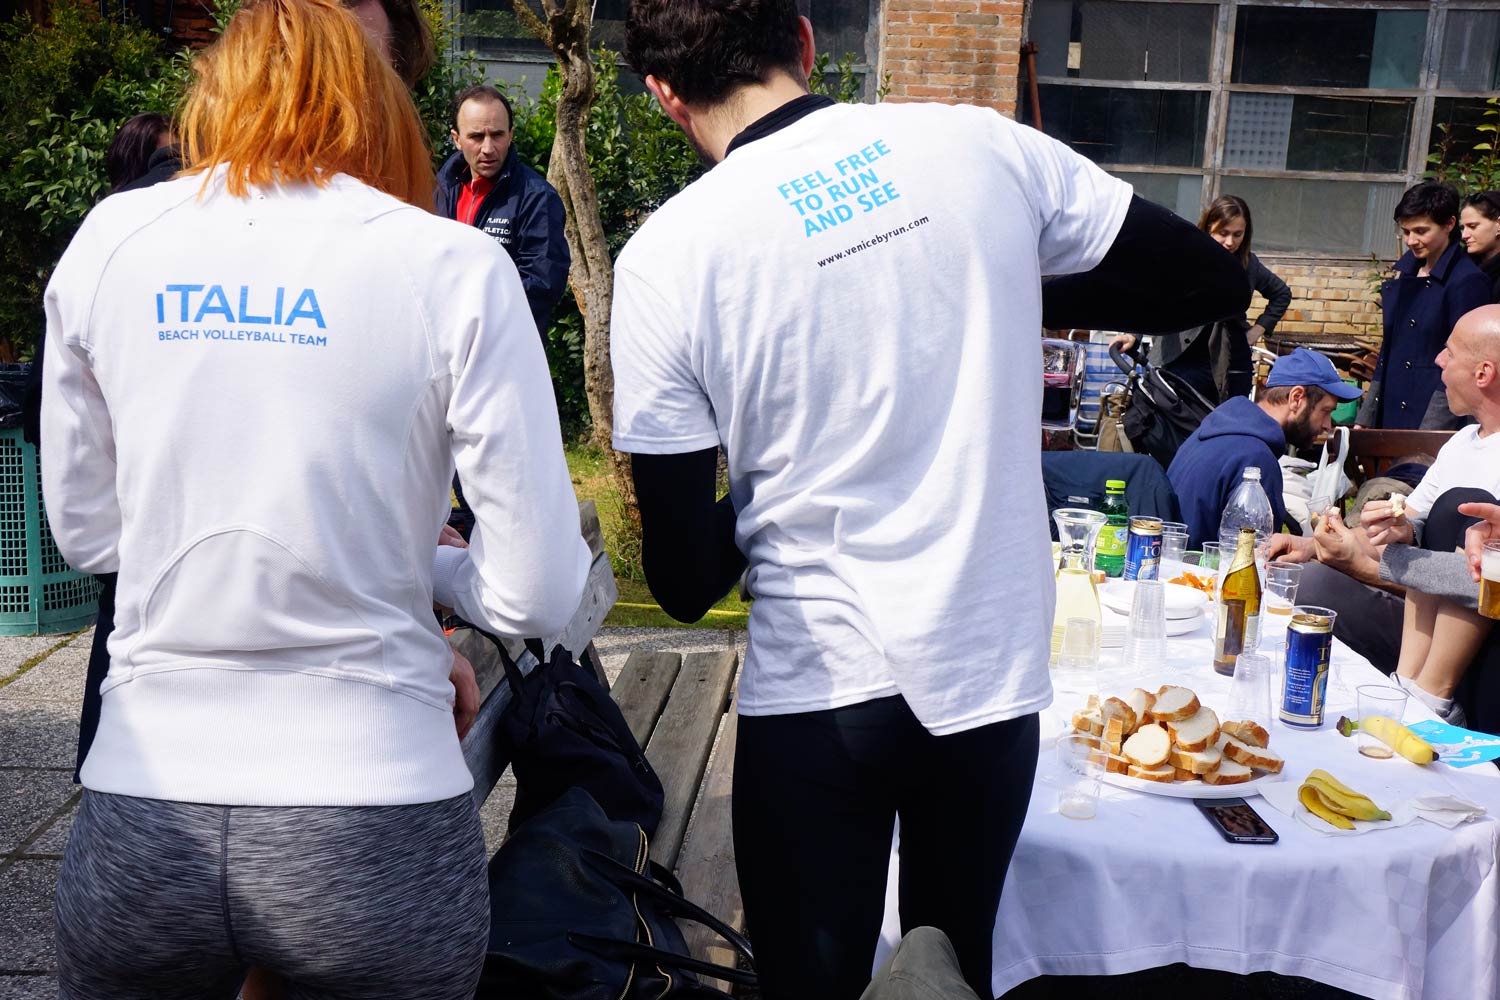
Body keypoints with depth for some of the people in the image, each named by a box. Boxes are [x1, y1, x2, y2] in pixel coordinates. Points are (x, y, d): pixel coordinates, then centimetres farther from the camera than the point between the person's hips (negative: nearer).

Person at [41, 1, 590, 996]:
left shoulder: (109, 240, 2)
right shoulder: (454, 267, -8)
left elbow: (86, 529, 11)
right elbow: (540, 595, -8)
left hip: (141, 823, 3)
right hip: (374, 821, -2)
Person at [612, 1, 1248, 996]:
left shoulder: (666, 253, -11)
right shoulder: (986, 146, -4)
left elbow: (687, 580, -8)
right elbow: (1215, 280, 7)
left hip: (816, 690, -3)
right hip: (991, 669, 3)